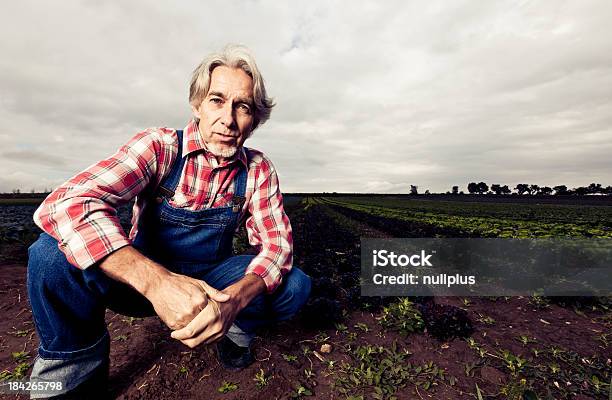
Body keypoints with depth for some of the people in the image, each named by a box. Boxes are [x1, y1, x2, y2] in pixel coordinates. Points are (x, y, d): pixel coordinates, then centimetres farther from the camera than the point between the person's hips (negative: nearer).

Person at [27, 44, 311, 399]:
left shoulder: (259, 170, -11)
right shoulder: (160, 147, -18)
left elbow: (277, 241, -14)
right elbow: (66, 204, -30)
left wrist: (234, 298, -36)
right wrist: (157, 281, -45)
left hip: (211, 281, 1)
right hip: (140, 279, 0)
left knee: (295, 285, -20)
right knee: (54, 254, -27)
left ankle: (238, 327, 10)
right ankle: (73, 370, 0)